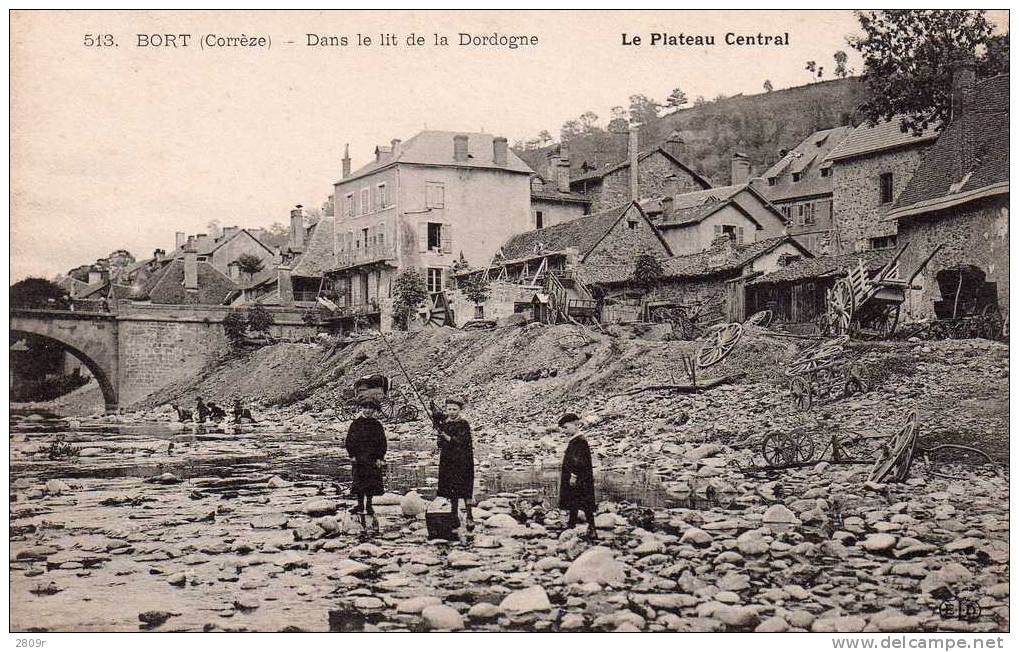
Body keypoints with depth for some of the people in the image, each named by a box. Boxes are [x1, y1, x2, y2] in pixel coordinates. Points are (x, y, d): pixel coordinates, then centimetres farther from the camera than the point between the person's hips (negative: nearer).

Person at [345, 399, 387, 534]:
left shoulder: (377, 425, 5)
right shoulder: (355, 424, 3)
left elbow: (383, 442, 5)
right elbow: (349, 440, 4)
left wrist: (379, 458, -3)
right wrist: (352, 455, -5)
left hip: (373, 459, 1)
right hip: (358, 459, -1)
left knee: (372, 483, 2)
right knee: (359, 483, -3)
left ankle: (369, 505, 14)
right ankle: (360, 505, 5)